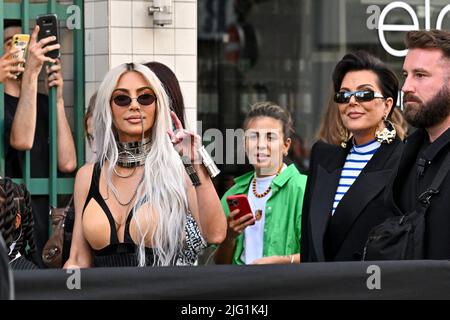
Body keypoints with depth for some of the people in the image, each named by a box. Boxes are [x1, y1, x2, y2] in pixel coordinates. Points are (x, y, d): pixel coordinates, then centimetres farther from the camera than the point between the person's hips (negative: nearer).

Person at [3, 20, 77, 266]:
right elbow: (21, 141, -24)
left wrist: (58, 100, -5)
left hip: (43, 226, 5)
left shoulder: (43, 104, 12)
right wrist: (31, 73, -29)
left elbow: (67, 163, 0)